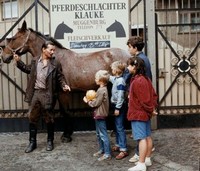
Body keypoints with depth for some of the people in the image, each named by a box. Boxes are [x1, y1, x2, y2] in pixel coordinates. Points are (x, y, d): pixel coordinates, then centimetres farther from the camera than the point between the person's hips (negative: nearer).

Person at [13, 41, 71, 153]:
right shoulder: (35, 61, 5)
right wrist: (18, 61, 14)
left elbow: (60, 77, 0)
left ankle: (50, 141, 23)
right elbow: (28, 69, 21)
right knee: (32, 118, 9)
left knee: (49, 119, 7)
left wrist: (64, 85, -17)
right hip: (35, 93, 3)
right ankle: (32, 142, 22)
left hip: (47, 94, -3)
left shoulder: (56, 63, -4)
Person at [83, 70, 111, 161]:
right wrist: (91, 100, 3)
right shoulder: (102, 89, 10)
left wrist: (88, 101, -6)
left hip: (100, 115, -11)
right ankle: (102, 150, 31)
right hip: (98, 115, 11)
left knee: (103, 135, -5)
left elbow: (96, 103, -20)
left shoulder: (101, 90, -21)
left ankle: (107, 154, 1)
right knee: (99, 134, 20)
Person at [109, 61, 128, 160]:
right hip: (115, 105, 9)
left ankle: (123, 150, -6)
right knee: (117, 126, 17)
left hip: (119, 106, -9)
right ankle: (118, 145, 28)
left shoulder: (120, 81, -19)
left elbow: (120, 96, -22)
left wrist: (117, 108, -22)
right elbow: (110, 78, 33)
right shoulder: (115, 79, 8)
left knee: (120, 127, -8)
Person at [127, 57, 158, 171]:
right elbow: (154, 95, 12)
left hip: (138, 114, -10)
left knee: (142, 138, -9)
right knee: (147, 137, 14)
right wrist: (153, 108, 8)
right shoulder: (145, 78, 11)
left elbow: (144, 100, -21)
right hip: (145, 113, 10)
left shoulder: (137, 81, -20)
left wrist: (151, 110, -10)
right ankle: (147, 159, 25)